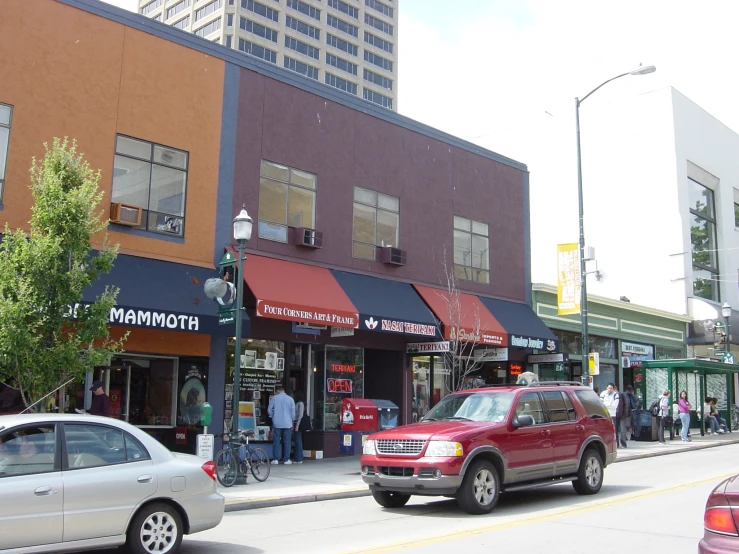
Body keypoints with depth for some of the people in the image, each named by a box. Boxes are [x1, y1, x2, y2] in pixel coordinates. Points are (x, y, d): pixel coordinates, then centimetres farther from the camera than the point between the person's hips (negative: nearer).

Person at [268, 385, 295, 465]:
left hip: (277, 423, -1)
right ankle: (286, 459, 5)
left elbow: (269, 410, 0)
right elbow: (293, 412, 6)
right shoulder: (290, 399, 3)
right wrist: (292, 423, 15)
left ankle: (276, 459, 4)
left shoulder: (274, 398, -1)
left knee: (276, 441, 5)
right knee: (286, 441, 5)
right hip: (287, 423, 1)